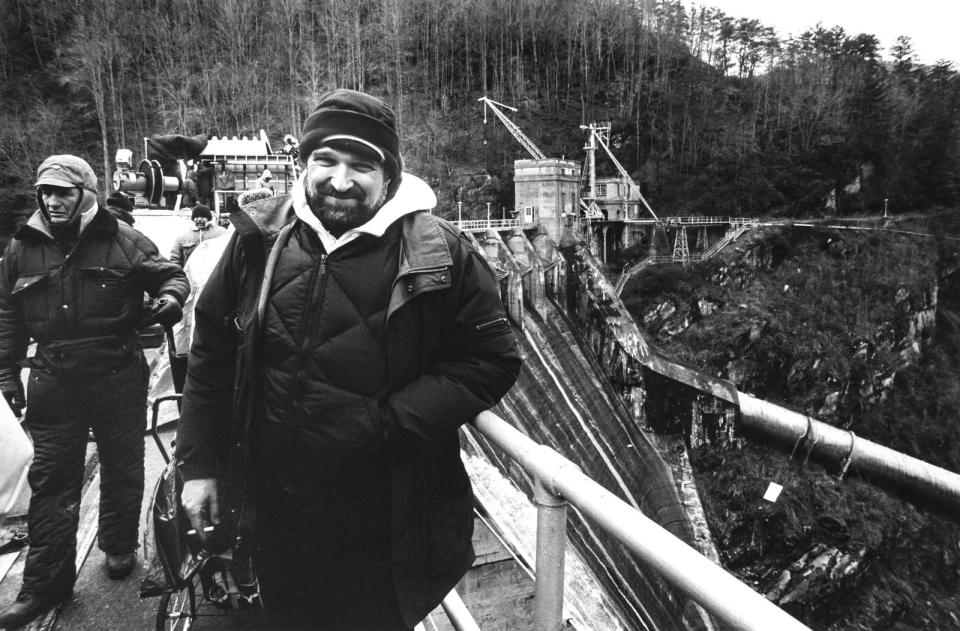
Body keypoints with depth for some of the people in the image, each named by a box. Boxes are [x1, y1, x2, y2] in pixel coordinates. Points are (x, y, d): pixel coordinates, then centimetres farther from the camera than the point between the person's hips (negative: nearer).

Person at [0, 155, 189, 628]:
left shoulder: (121, 240, -4)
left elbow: (170, 274, 2)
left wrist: (171, 297, -21)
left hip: (118, 376, -2)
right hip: (53, 381, 3)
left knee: (122, 468, 11)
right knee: (51, 478, 8)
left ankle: (119, 547, 34)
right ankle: (46, 581, 20)